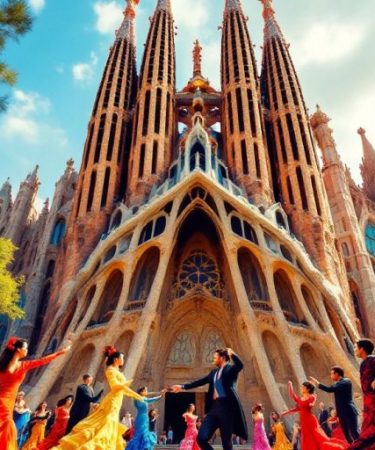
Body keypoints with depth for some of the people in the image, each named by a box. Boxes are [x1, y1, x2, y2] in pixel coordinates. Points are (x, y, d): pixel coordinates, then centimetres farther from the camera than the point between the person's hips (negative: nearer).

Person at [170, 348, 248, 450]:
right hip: (214, 407, 7)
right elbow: (200, 381, 22)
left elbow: (240, 365, -21)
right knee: (201, 438, -2)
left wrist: (232, 354, -35)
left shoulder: (230, 368, 0)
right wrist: (182, 386, 20)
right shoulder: (214, 372, 20)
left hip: (226, 407, -6)